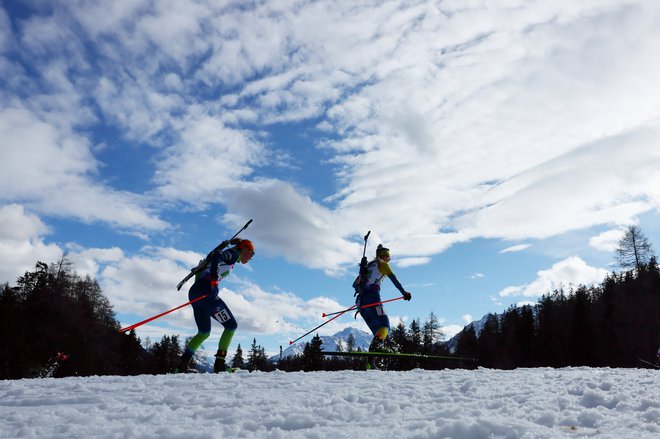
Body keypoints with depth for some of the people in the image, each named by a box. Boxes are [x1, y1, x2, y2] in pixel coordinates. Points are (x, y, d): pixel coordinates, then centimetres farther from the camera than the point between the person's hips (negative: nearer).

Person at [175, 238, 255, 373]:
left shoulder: (228, 255, 27)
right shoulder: (234, 253, 2)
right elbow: (216, 255, -17)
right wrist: (214, 281, -25)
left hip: (194, 291, 9)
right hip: (205, 290, -9)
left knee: (204, 332, 19)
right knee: (231, 325, 0)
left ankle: (182, 365, 11)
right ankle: (219, 364, -5)